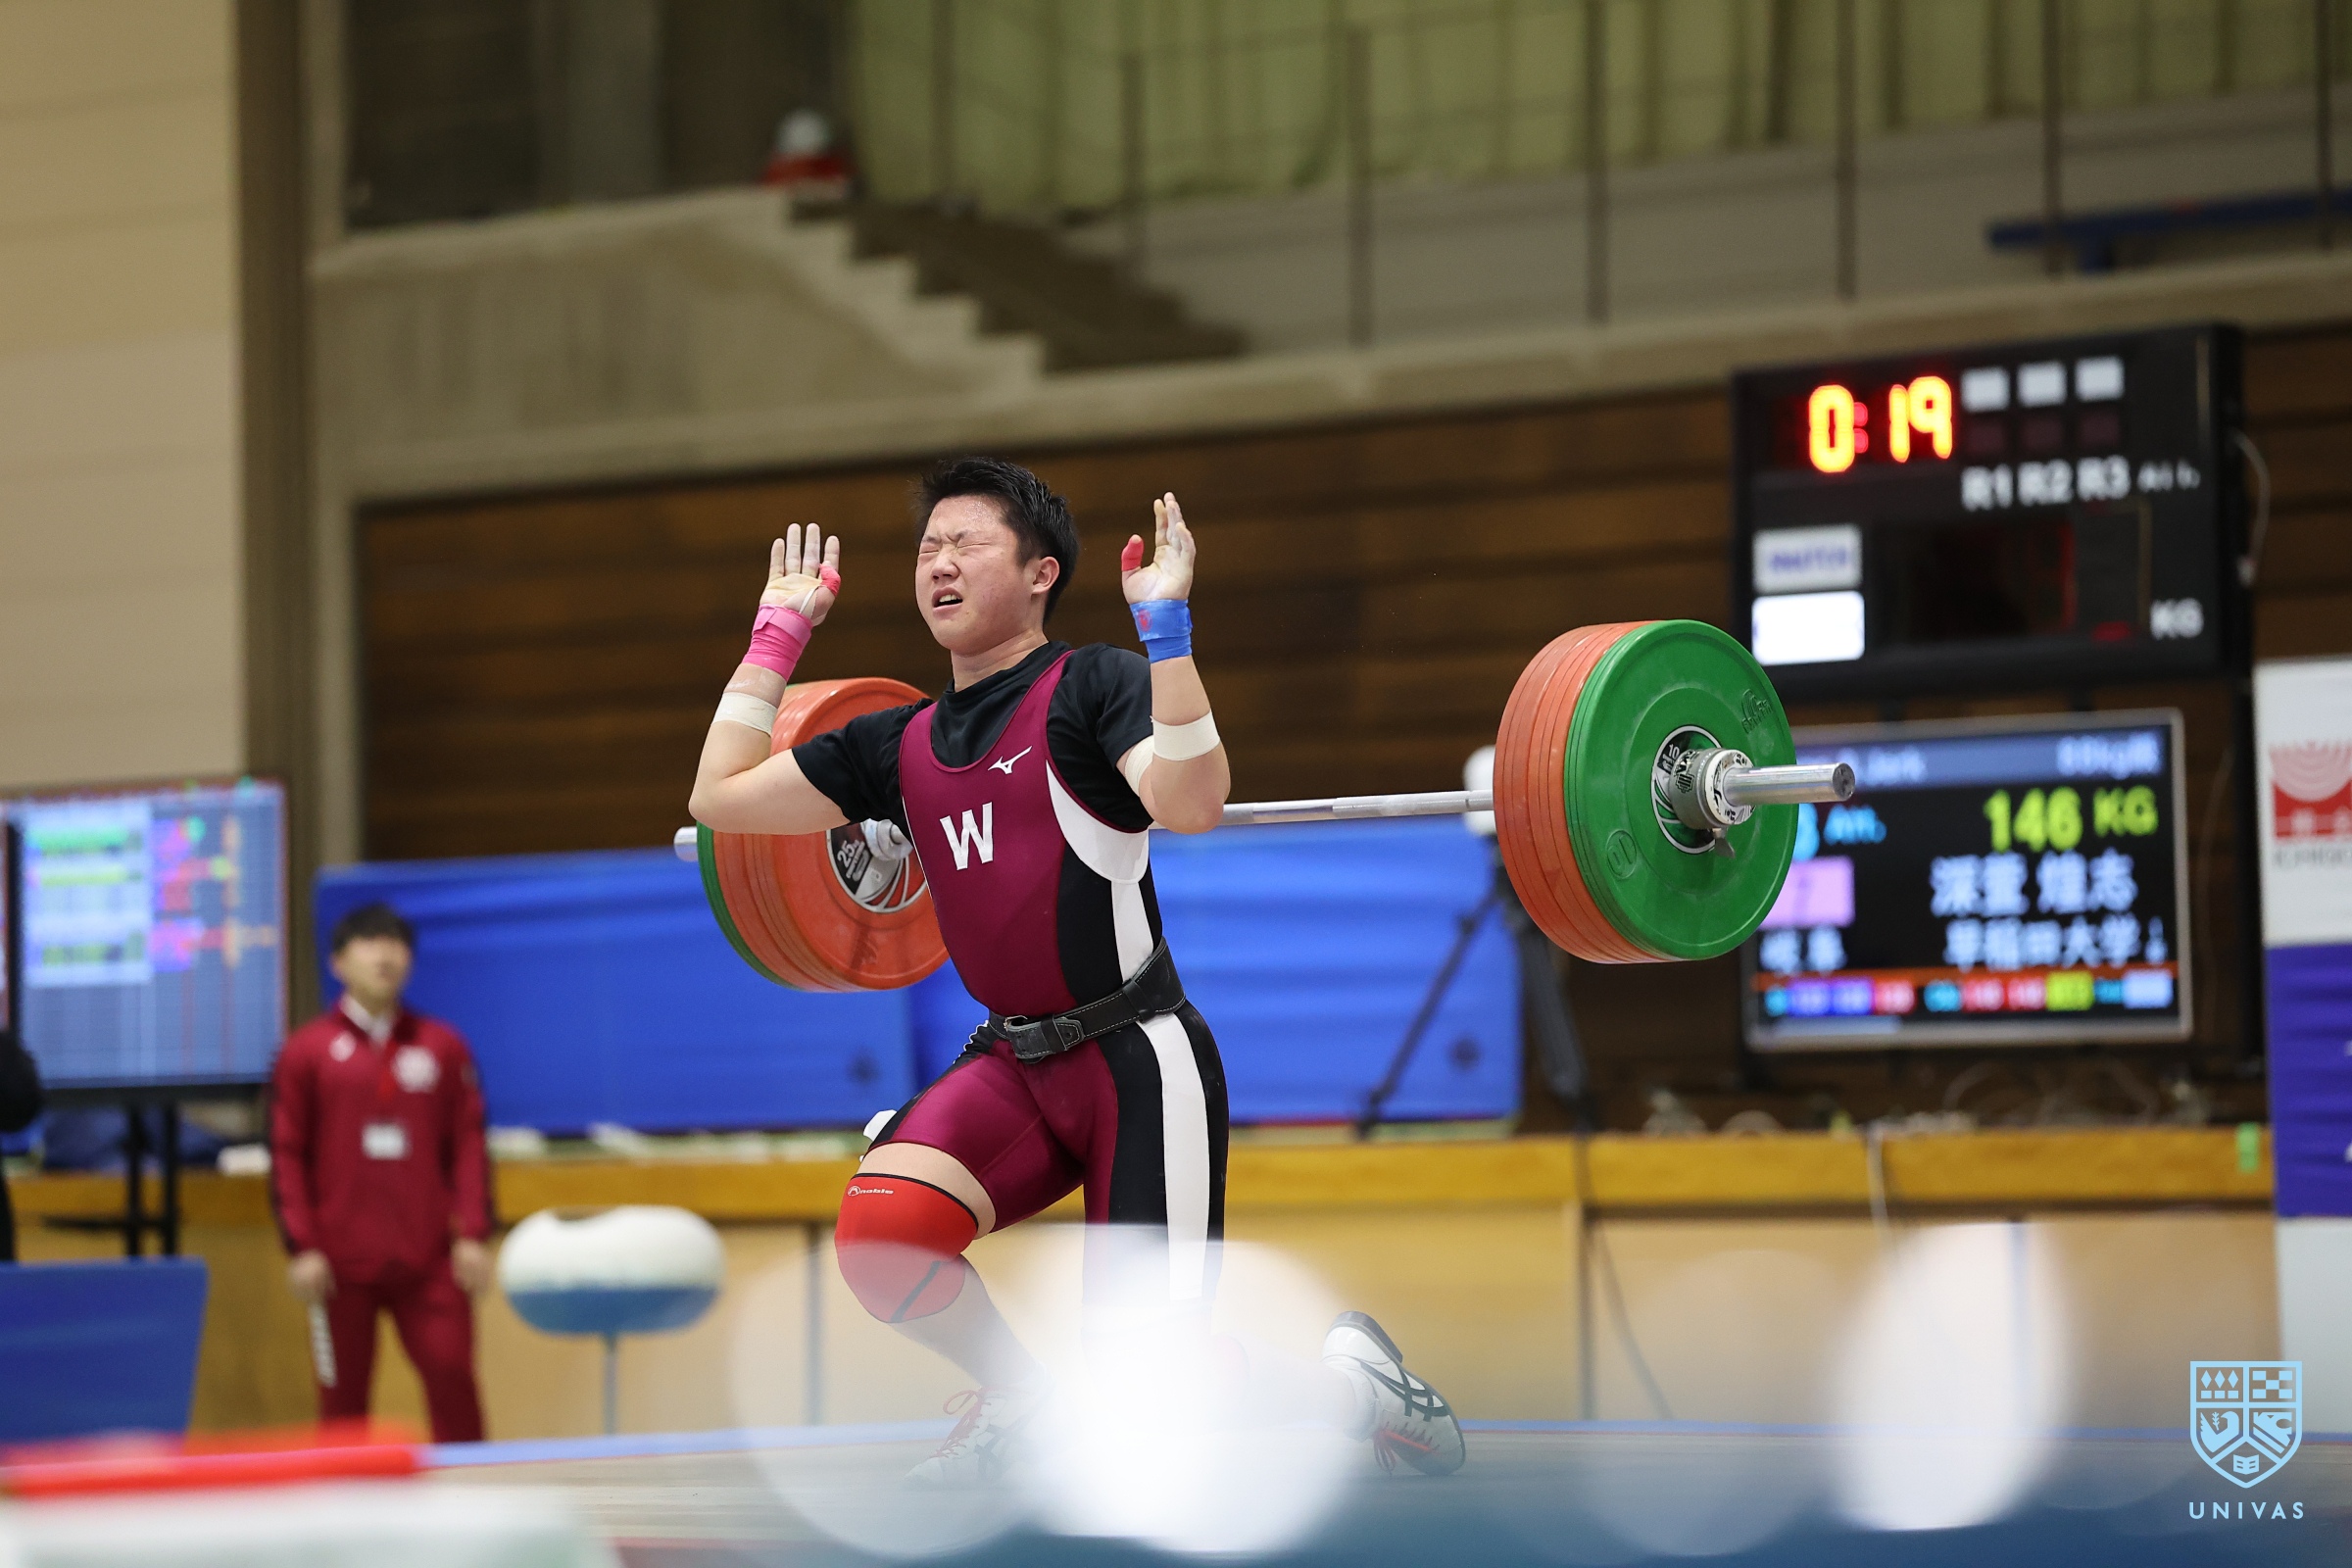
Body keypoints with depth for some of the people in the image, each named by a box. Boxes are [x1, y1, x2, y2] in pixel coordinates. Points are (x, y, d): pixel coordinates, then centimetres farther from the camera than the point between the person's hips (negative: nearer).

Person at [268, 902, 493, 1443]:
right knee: (343, 1395, 2)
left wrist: (473, 1234, -1)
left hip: (429, 1258, 1)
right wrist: (301, 1247, -6)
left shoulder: (443, 1047, 9)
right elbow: (287, 1156, 2)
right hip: (342, 1260, -1)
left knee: (452, 1376, -8)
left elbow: (468, 1146, 8)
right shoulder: (307, 1051, 4)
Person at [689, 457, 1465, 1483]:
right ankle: (1018, 1397, 3)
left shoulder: (1090, 686, -8)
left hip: (1137, 1059, -5)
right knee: (880, 1224, -26)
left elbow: (1191, 802, -28)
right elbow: (721, 799, 11)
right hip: (1015, 1060, 5)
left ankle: (1354, 1381, 22)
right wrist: (777, 634, 14)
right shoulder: (906, 744, 9)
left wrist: (1166, 622, -30)